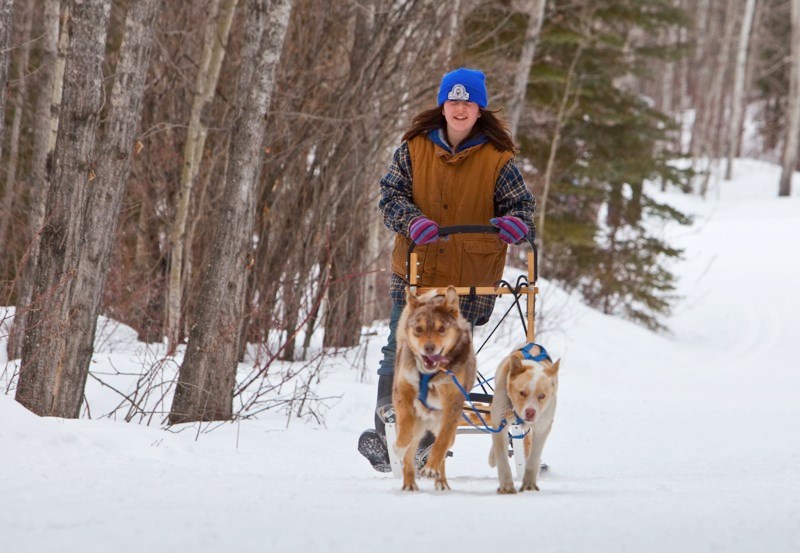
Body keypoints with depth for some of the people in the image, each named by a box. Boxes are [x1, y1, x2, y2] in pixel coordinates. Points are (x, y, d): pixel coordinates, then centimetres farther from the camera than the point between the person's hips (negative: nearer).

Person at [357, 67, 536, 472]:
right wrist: (412, 221, -22)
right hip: (415, 272, 1)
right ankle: (382, 435, 7)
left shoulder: (497, 158, 0)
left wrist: (516, 223, -23)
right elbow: (390, 195, -1)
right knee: (401, 354, -1)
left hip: (469, 282, -1)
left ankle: (429, 443, 13)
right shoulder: (414, 150, 3)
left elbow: (521, 203, 1)